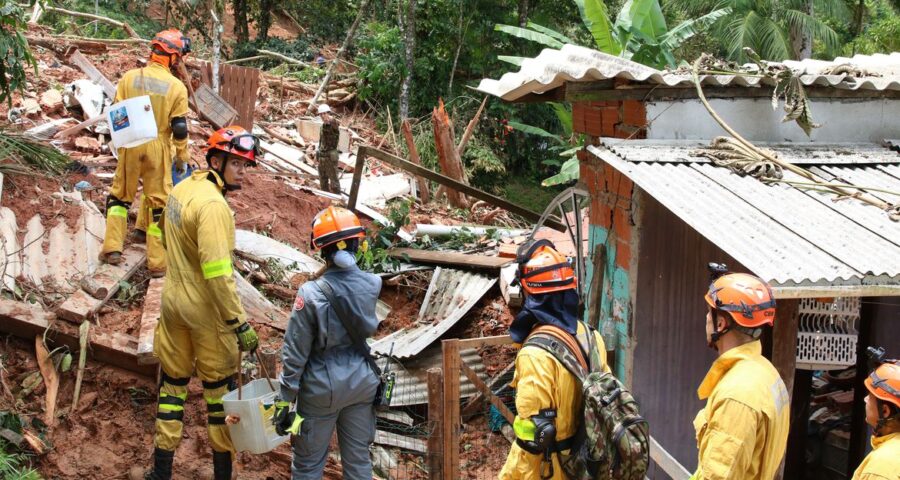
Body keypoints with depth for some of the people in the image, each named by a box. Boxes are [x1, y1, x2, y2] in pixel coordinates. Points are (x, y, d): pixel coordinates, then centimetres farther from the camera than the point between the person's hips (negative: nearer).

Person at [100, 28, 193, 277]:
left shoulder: (129, 77, -4)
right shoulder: (177, 87, -9)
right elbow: (179, 127, -8)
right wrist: (183, 154, 5)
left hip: (130, 146, 2)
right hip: (158, 148, -2)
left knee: (120, 195, 18)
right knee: (159, 202, 7)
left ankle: (112, 249, 14)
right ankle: (157, 262, 10)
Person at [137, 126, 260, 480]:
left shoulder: (181, 190, 4)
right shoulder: (213, 205, -23)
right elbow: (217, 271, -28)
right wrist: (240, 323, -24)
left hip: (173, 301, 8)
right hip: (206, 311, -8)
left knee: (173, 382, 16)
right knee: (220, 389, 7)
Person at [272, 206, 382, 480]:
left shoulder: (311, 295, -21)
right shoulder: (372, 285, -11)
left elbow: (295, 354, -16)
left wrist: (285, 400, -7)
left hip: (323, 388, -4)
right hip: (361, 383, 4)